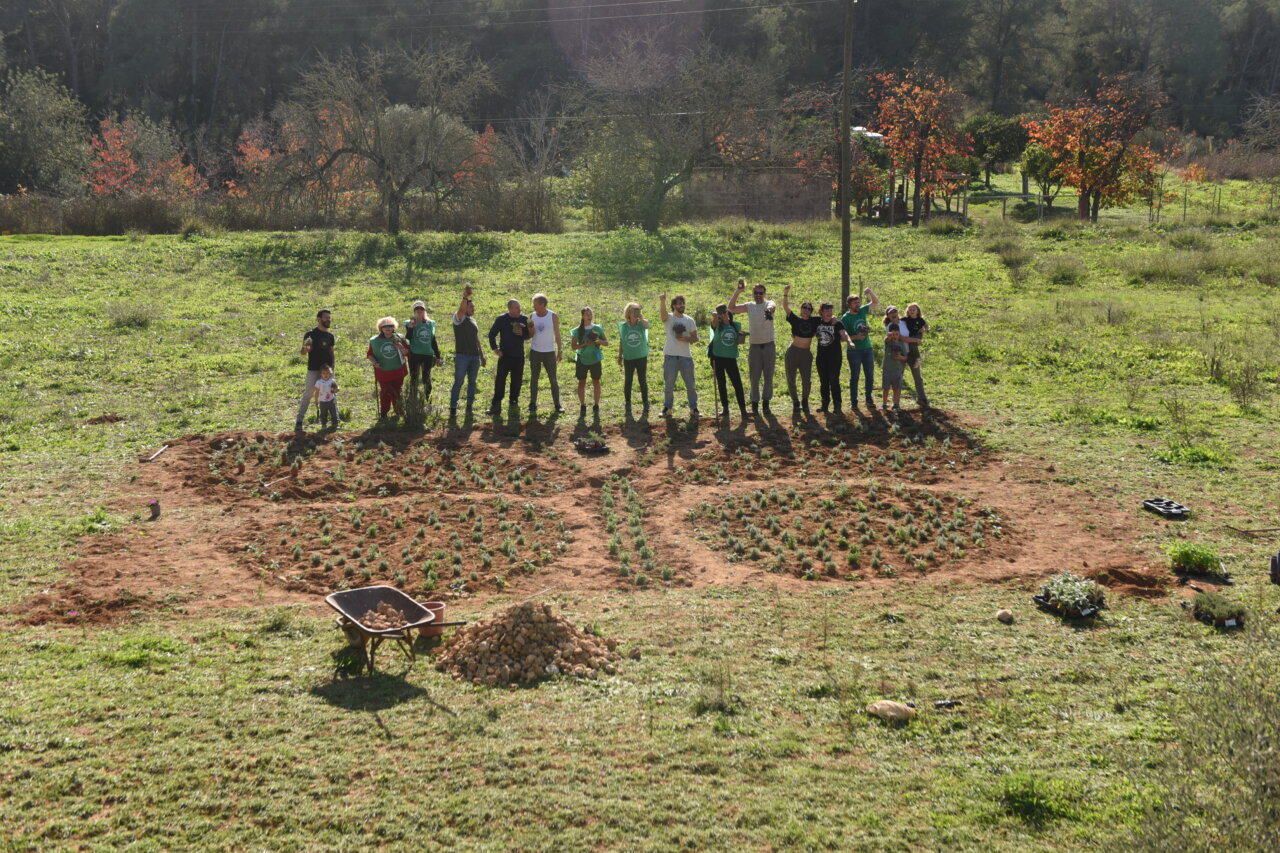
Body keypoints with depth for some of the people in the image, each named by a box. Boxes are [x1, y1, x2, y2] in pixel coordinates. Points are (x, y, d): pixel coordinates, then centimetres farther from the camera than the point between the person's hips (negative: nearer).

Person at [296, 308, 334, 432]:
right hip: (313, 370, -5)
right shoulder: (311, 334, -6)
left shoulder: (330, 335, 11)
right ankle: (299, 421, 0)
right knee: (308, 395, -4)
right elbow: (303, 352, -9)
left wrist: (332, 368, 8)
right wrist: (306, 348, -33)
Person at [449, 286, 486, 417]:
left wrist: (482, 355, 21)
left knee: (472, 381, 9)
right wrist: (465, 297, -45)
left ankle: (469, 406, 17)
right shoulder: (459, 318, -4)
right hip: (462, 356, -7)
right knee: (458, 382, -5)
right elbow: (461, 309, -28)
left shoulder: (473, 320, 17)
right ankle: (453, 408, -2)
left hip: (475, 356, 7)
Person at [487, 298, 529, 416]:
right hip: (505, 355, -2)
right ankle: (496, 404, -4)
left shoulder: (524, 319, 4)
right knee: (500, 379, -6)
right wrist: (495, 348, -4)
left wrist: (522, 334, -12)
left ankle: (514, 401, 23)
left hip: (519, 356, 2)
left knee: (517, 380, 8)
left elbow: (528, 336, 10)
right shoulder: (501, 319, -2)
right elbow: (492, 334, 4)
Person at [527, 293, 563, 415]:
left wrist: (559, 351, -2)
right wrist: (530, 329, -17)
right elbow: (529, 336, 5)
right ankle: (533, 405, 10)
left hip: (549, 352, -2)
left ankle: (557, 405, 6)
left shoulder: (553, 316, -4)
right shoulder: (532, 317, 2)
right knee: (534, 379, 4)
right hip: (535, 351, 2)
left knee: (553, 379, -1)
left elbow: (557, 334, 1)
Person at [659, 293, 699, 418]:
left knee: (690, 385, 5)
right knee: (668, 384, 5)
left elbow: (695, 338, 6)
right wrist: (662, 301, -44)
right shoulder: (669, 318, 0)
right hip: (670, 356, -2)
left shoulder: (689, 320, 8)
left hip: (686, 356, 2)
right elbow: (662, 313, -24)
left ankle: (693, 409, 13)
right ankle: (667, 409, 13)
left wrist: (685, 338, -14)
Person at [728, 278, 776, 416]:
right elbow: (731, 308, -2)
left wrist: (769, 309, -53)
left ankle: (766, 404, 17)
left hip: (769, 346, -1)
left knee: (769, 377, 7)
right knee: (754, 377, 3)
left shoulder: (768, 303, -1)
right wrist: (737, 292, -12)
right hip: (754, 346, 1)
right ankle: (754, 404, 9)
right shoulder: (749, 306, 6)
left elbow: (771, 306, -27)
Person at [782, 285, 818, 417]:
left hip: (806, 354, 1)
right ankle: (795, 404, 22)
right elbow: (785, 307, -14)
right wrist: (785, 293, -26)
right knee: (791, 381, 4)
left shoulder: (814, 321, 3)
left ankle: (805, 402, 20)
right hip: (793, 352, -1)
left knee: (807, 381, -6)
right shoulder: (795, 320, -2)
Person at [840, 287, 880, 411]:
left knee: (870, 375, 7)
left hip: (868, 349, 5)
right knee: (854, 376, 1)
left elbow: (876, 302, 12)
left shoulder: (862, 311, 6)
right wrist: (856, 337, -23)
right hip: (854, 350, -5)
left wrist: (870, 292, -5)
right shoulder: (845, 318, -8)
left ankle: (869, 400, 16)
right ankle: (853, 401, 8)